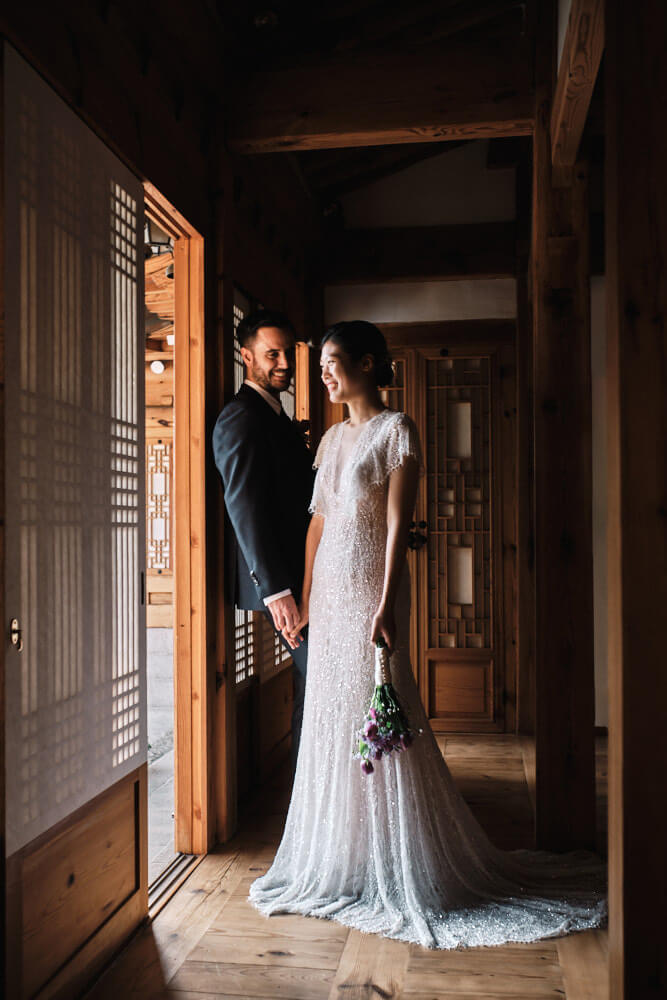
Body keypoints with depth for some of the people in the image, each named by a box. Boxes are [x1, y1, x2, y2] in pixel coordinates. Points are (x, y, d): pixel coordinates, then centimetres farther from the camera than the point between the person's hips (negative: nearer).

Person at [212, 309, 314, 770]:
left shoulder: (278, 417, 19)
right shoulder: (241, 420, -13)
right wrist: (276, 589, -26)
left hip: (300, 573, 10)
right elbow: (245, 508, -21)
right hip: (284, 581, -10)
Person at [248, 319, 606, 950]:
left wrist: (385, 603, -20)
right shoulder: (333, 437, 15)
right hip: (328, 586, 8)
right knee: (330, 717, 11)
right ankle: (343, 861, 26)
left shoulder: (396, 430, -7)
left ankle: (404, 874, 13)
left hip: (367, 584, -7)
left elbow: (397, 522, -14)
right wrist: (304, 596, 13)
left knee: (373, 717, -2)